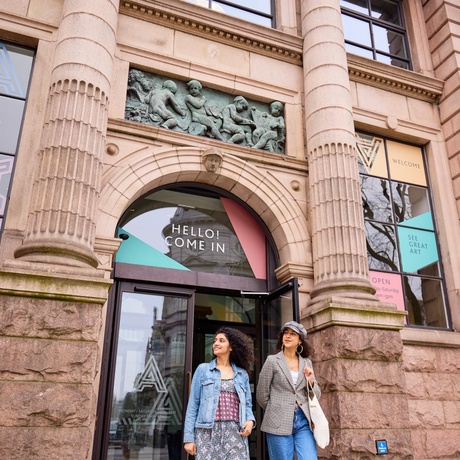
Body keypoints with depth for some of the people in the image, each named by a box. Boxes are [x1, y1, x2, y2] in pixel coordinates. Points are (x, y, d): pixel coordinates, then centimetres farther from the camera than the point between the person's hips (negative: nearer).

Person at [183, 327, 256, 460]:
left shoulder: (242, 374, 13)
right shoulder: (203, 369, 7)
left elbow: (247, 404, 16)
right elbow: (193, 404, 4)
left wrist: (250, 420, -6)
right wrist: (189, 437, -3)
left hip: (235, 433, 1)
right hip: (208, 432, -1)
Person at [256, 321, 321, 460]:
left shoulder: (306, 363, 11)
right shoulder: (272, 361, -2)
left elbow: (316, 395, 14)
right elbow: (262, 395, 2)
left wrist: (310, 381, -4)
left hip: (304, 421, 3)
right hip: (279, 423, -3)